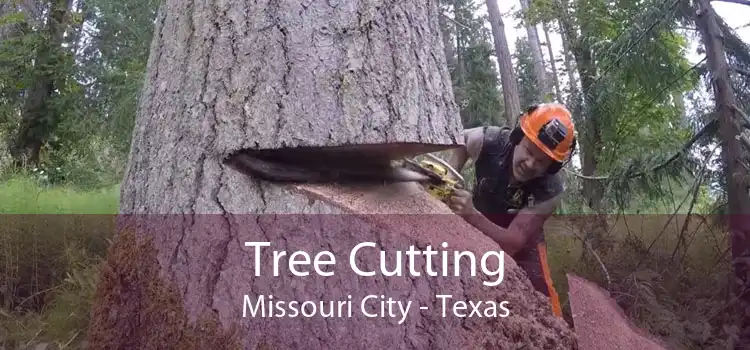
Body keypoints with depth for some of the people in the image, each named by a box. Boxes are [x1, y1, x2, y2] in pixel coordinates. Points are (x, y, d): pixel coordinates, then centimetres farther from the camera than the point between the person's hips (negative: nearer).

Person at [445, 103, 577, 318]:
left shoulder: (550, 191, -35)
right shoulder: (489, 141, -32)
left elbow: (512, 242, -39)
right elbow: (458, 141, -6)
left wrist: (471, 215, -55)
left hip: (523, 238, -1)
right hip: (476, 230, 2)